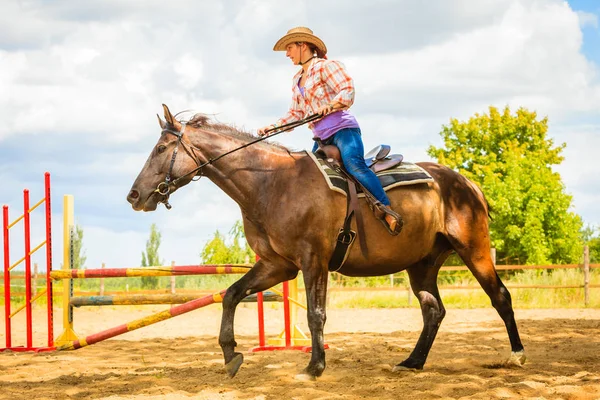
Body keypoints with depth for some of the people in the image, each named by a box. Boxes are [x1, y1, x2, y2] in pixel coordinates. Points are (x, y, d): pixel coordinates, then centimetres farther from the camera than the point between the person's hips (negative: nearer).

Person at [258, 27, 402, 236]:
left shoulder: (325, 66, 0)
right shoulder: (297, 81, 23)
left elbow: (348, 90, -10)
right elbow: (295, 114, 24)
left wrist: (329, 106, -25)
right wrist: (272, 127, 12)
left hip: (342, 128, -10)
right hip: (322, 138, 10)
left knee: (354, 165, -30)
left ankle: (387, 210, -36)